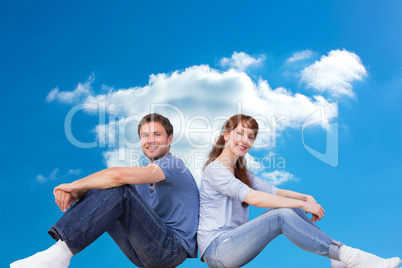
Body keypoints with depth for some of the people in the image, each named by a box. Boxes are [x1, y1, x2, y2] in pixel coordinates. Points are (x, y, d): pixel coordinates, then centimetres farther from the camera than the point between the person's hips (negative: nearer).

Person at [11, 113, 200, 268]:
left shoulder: (172, 164, -12)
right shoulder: (146, 172, 17)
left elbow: (118, 175, -27)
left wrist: (74, 185, -14)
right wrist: (72, 192, -14)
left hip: (174, 248, -8)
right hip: (146, 249, 8)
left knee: (119, 190, -26)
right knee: (95, 192, -3)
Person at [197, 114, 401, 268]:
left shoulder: (240, 171, 16)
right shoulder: (215, 169, -13)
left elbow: (273, 191, 9)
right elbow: (254, 198, -24)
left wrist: (306, 198, -9)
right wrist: (302, 205, -21)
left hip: (233, 242, 8)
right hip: (215, 250, -8)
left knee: (289, 209, -9)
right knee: (282, 216, -25)